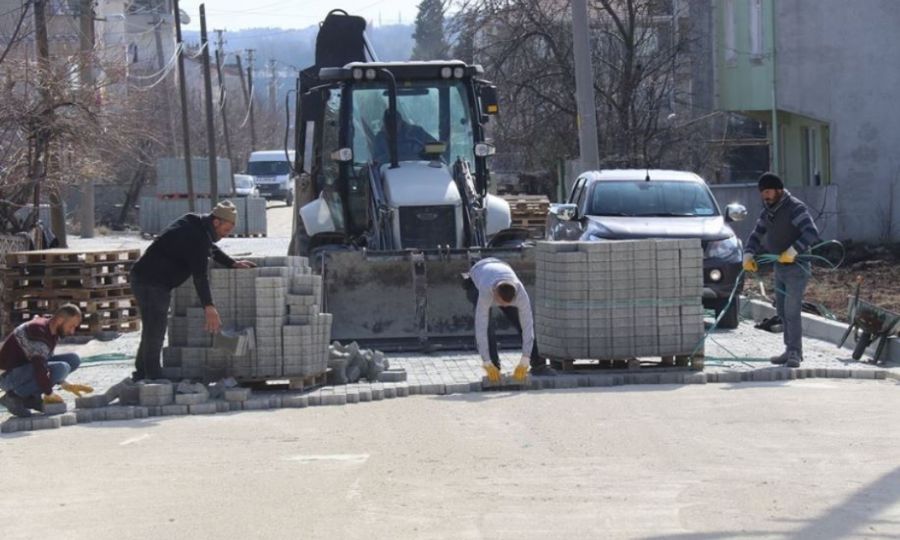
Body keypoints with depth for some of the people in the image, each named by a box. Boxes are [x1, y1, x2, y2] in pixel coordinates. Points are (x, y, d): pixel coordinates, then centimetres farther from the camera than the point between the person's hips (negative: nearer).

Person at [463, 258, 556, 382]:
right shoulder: (486, 293, -51)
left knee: (525, 321, -9)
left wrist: (523, 364, -41)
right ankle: (494, 367, -16)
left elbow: (528, 326, -39)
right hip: (476, 279, -2)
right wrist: (488, 365, -48)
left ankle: (538, 365, -1)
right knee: (486, 325, -25)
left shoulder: (521, 293, -42)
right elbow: (480, 328, -49)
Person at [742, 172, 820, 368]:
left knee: (792, 311, -12)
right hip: (779, 267, 9)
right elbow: (757, 235, 13)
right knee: (782, 311, 12)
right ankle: (791, 350, 21)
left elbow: (812, 233, -27)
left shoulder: (795, 208, -16)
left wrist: (793, 251, -35)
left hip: (796, 266, -9)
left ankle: (795, 353, -9)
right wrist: (749, 255, -4)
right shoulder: (768, 211, 10)